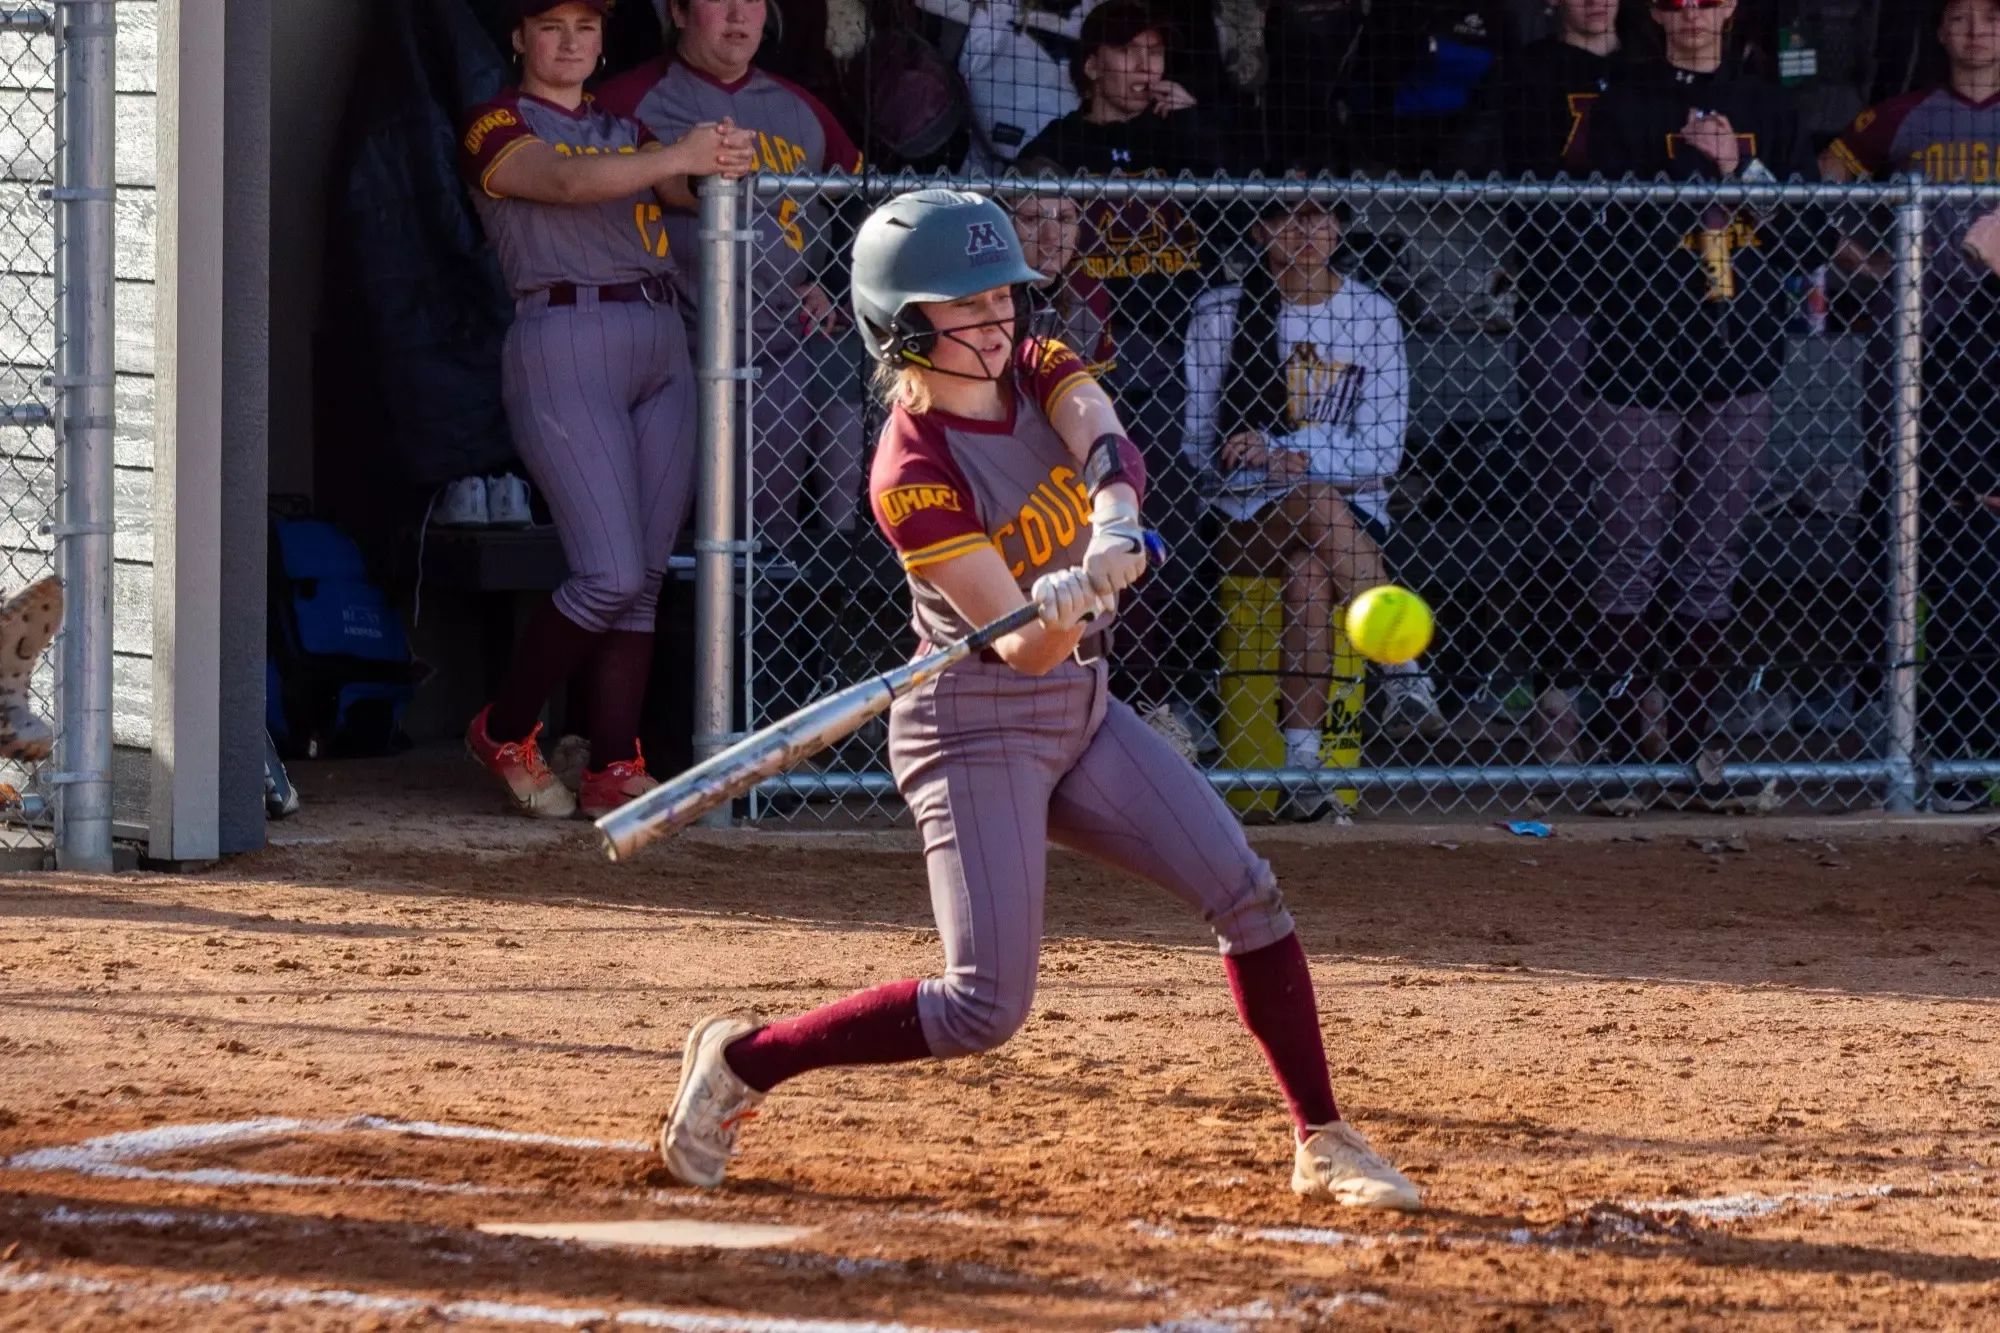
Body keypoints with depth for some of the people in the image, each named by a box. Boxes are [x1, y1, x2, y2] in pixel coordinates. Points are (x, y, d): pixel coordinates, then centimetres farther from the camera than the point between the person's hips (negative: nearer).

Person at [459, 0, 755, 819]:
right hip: (563, 345, -7)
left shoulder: (624, 131, 21)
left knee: (643, 580, 2)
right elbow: (564, 181, -19)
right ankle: (504, 734, 6)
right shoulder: (497, 127, 1)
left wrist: (722, 162, -21)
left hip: (661, 349, 7)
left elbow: (686, 191, 3)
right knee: (610, 576, -13)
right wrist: (679, 157, -33)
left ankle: (613, 771, 4)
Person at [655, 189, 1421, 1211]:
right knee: (986, 1009, -13)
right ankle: (740, 1060, 3)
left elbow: (1109, 448, -23)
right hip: (975, 730, -7)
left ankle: (1322, 1144, 8)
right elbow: (1019, 646, -25)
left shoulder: (1040, 371, 0)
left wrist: (1114, 531, -43)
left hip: (1080, 708, 7)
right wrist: (1061, 609, -47)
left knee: (1246, 894, -1)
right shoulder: (914, 474, -20)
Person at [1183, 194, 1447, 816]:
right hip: (1246, 513, 0)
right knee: (1317, 507, -34)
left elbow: (1383, 451, -2)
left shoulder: (1372, 315, 5)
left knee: (1307, 570, -34)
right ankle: (1404, 669, -29)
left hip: (1354, 509, 0)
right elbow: (1202, 444, 3)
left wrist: (1286, 456, -18)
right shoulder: (1220, 314, 5)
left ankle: (1303, 753, -33)